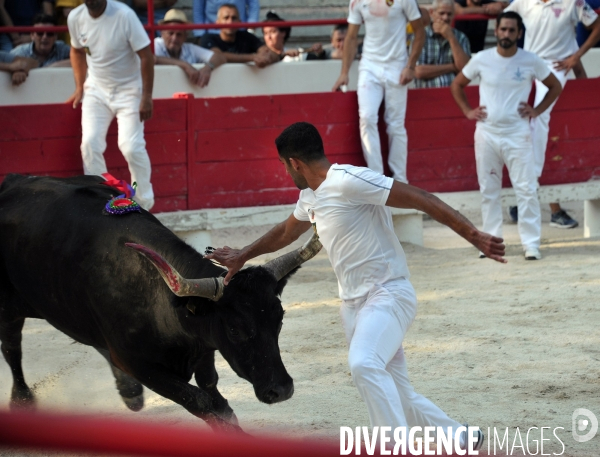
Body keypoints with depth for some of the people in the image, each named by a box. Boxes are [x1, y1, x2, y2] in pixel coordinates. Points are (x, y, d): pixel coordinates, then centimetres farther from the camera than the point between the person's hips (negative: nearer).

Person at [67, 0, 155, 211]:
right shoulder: (75, 18, -7)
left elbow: (146, 56, -17)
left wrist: (147, 96, -17)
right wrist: (80, 87, 9)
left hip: (128, 90, -4)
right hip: (96, 90, 4)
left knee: (131, 146, -13)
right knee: (90, 143, -8)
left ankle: (144, 205, 5)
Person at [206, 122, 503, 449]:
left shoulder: (348, 181, -16)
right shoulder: (310, 196, 12)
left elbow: (421, 199, -21)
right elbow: (286, 232, 34)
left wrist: (474, 236, -29)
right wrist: (242, 257, 45)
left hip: (388, 295, -9)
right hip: (354, 304, 9)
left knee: (364, 365, -33)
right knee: (396, 398, 10)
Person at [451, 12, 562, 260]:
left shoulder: (531, 61, -3)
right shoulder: (481, 59, -1)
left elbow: (555, 87, 11)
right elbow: (457, 85, 15)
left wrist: (536, 111, 0)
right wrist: (468, 111, 4)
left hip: (517, 134, -2)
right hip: (486, 133, 2)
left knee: (526, 190, -7)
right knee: (488, 191, 7)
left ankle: (531, 244, -5)